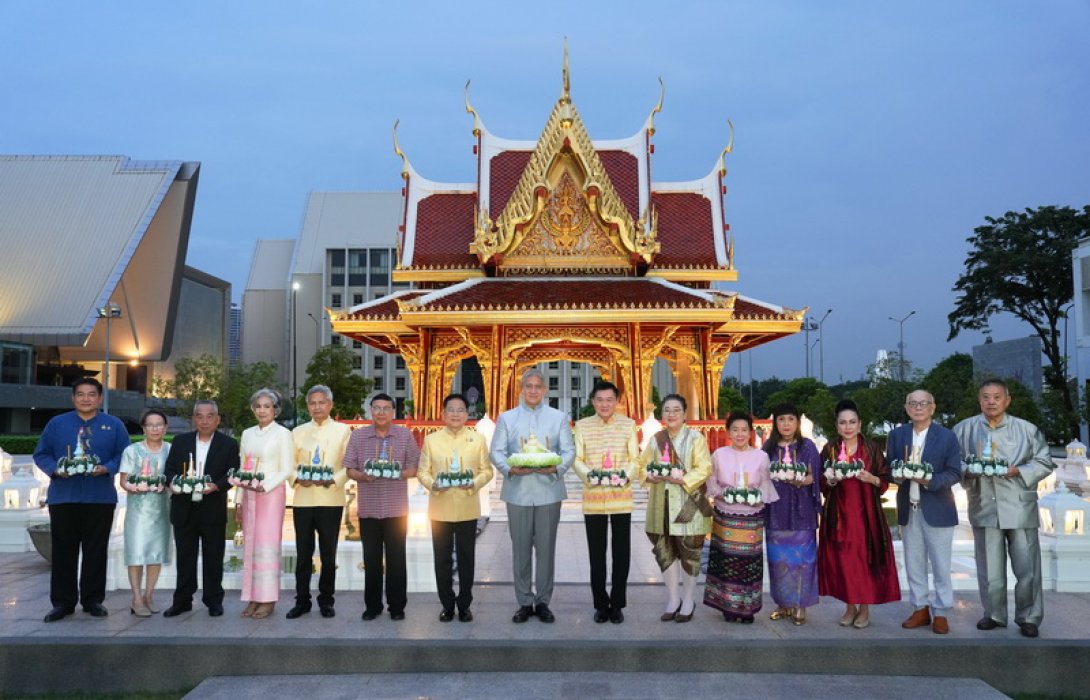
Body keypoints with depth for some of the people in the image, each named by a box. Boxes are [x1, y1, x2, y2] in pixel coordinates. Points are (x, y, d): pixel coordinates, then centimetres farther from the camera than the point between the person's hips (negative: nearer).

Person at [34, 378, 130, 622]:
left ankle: (93, 600, 15)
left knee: (96, 551, 5)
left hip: (100, 498, -1)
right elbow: (41, 454, 7)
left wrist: (106, 468, -14)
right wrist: (55, 469, -11)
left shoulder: (114, 425, 6)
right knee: (63, 551, 5)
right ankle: (62, 602, 15)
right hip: (63, 498, 1)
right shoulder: (56, 423, 8)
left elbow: (123, 455, 4)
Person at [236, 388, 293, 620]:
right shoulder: (247, 434, 12)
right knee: (250, 545, 6)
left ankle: (268, 600, 2)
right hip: (248, 495, 5)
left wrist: (265, 487, -18)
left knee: (267, 546, -4)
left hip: (271, 494, -5)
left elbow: (287, 469, -6)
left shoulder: (283, 434, -3)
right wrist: (239, 502, 11)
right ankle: (253, 598, 13)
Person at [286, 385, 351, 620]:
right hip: (303, 499, 2)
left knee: (328, 554, 6)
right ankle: (302, 601, 17)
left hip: (331, 500, -2)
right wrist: (297, 478, -12)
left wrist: (333, 480, -18)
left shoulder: (343, 431, 4)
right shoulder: (298, 432, 11)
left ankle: (326, 601, 18)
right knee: (303, 554, 7)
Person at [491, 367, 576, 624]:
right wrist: (510, 468, -17)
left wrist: (556, 468, -18)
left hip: (548, 490, 0)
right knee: (521, 548, 4)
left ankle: (543, 602, 14)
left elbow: (569, 451, 2)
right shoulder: (506, 418, 9)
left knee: (546, 547, 3)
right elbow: (496, 452, 2)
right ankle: (524, 602, 14)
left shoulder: (559, 417, 9)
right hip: (518, 491, 0)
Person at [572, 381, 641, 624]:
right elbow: (576, 460, 0)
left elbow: (634, 459, 1)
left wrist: (627, 474, -19)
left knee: (621, 553, 6)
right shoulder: (582, 425, 3)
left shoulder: (628, 424, 3)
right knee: (596, 554, 7)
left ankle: (617, 604, 19)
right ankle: (601, 604, 21)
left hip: (621, 497, 0)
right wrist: (588, 474, -20)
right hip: (593, 498, 0)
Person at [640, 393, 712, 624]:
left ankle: (688, 600, 19)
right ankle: (673, 599, 22)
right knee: (664, 551, 7)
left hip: (688, 504, -4)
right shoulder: (656, 439, 11)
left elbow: (704, 468, -11)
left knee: (689, 552, 4)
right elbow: (643, 465, 12)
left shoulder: (695, 438, -3)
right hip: (662, 504, 4)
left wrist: (683, 480, -23)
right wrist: (650, 476, -9)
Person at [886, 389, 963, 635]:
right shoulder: (896, 435, 6)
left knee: (941, 566, 5)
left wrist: (930, 480, -23)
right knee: (913, 564, 11)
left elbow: (955, 473, -7)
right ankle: (920, 608, 23)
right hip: (908, 510, 3)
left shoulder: (947, 437, -4)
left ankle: (941, 613, 16)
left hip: (937, 510, -3)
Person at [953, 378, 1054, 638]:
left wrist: (1019, 471, -12)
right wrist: (969, 470, -14)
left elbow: (1045, 463, 4)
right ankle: (994, 614, 23)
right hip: (984, 508, 1)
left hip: (1020, 508, -1)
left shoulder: (1028, 429, 3)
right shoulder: (963, 429, 4)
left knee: (1027, 567, 2)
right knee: (989, 567, 9)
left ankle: (1028, 617, 17)